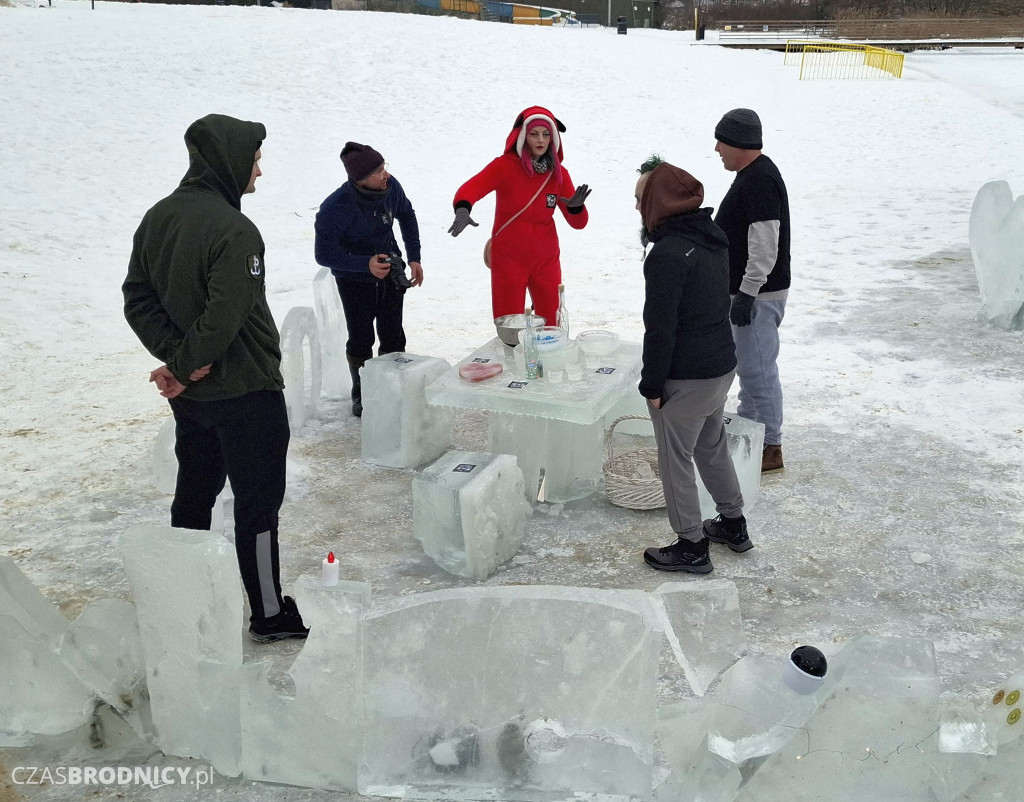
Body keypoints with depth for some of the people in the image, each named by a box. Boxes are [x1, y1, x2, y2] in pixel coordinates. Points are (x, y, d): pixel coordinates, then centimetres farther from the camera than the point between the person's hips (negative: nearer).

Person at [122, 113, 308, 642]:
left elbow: (138, 300, 5)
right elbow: (225, 317, -28)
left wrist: (173, 358, -4)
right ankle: (269, 614, 15)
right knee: (258, 501, 4)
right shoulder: (234, 231, -22)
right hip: (246, 391, -8)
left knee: (194, 493, 20)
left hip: (190, 395, 8)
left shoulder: (157, 218, 5)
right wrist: (183, 367, -15)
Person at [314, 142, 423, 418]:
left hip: (390, 271, 4)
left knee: (393, 336, 12)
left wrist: (414, 258, 2)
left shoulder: (391, 186, -18)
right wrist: (366, 265, -34)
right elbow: (324, 255, -22)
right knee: (361, 340, 5)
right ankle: (362, 394, 25)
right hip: (355, 281, -4)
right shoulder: (334, 209, -31)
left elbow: (407, 215, 4)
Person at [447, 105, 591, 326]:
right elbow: (471, 188, -24)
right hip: (508, 260, -3)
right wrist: (462, 210, -46)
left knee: (551, 324, 12)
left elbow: (578, 223, 3)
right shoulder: (505, 166, -9)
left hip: (546, 260, 3)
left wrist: (576, 206, -20)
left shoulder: (558, 174, 1)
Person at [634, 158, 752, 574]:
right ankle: (733, 524, 37)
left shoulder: (668, 254, -24)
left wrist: (652, 385, -15)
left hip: (685, 377, -9)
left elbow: (660, 327, -23)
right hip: (722, 364, 9)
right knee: (712, 446, 24)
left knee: (676, 458, 5)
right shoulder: (713, 238, 7)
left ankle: (691, 547, 16)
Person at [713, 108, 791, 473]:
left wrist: (747, 293, -25)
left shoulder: (760, 180, -20)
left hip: (758, 294, -11)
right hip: (746, 290, 11)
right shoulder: (751, 174, 14)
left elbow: (765, 245, -26)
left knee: (758, 368, -5)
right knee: (747, 364, 20)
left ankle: (770, 447, 4)